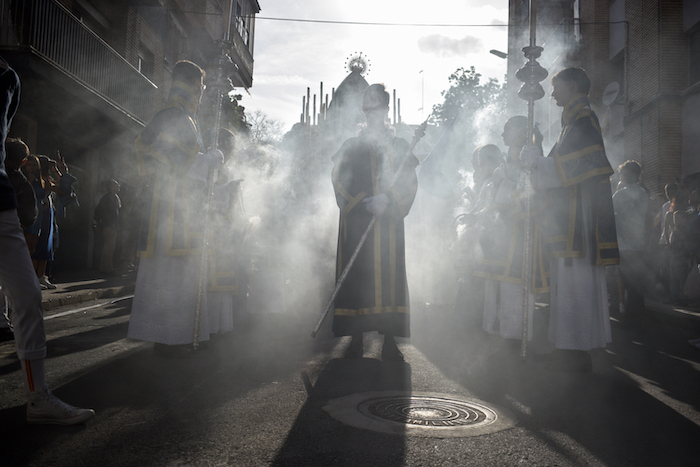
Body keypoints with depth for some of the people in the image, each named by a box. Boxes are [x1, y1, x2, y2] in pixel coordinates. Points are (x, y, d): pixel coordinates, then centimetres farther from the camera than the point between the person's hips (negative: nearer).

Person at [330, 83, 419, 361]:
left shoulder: (399, 147, 14)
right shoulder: (350, 147, 13)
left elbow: (410, 183, 5)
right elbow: (340, 181, 4)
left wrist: (387, 199, -14)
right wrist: (365, 202, -10)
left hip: (389, 223, 1)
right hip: (357, 222, 0)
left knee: (389, 275, -4)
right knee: (357, 274, -4)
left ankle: (389, 341, 1)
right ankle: (356, 340, 4)